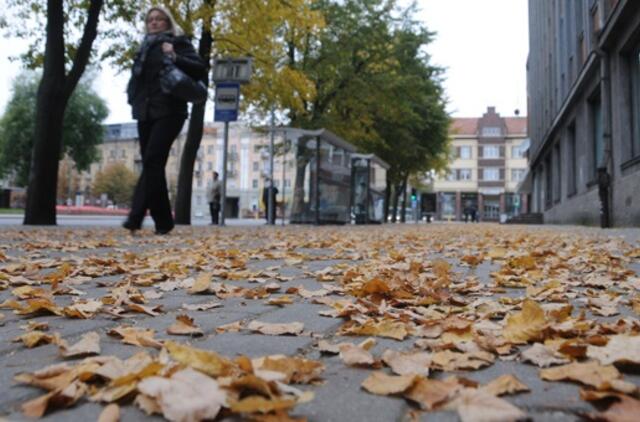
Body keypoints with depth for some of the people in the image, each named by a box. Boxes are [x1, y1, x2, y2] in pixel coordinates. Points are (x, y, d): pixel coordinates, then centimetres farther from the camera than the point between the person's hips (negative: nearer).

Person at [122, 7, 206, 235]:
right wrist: (134, 98, 12)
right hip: (144, 113, 7)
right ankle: (163, 221, 8)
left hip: (169, 112, -6)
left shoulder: (178, 43, 6)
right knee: (152, 165, 2)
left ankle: (136, 217, -25)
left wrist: (175, 58, -19)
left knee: (152, 161, -19)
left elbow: (200, 70, -6)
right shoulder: (144, 48, 23)